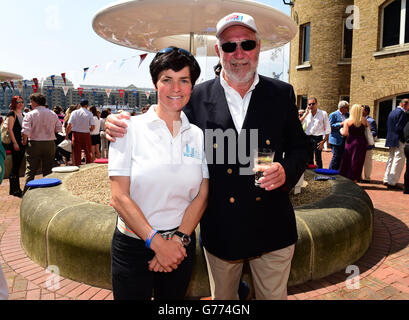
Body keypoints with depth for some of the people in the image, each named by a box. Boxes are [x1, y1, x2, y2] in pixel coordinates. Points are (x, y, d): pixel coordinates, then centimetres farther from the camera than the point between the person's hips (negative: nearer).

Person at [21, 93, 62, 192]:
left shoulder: (30, 114, -9)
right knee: (48, 170, 12)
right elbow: (59, 129, 5)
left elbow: (25, 131, -16)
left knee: (30, 170, 5)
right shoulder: (53, 114, 2)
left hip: (34, 144, -3)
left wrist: (24, 141, 0)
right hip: (50, 144, 3)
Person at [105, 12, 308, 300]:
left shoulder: (282, 94, 0)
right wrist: (124, 128, -14)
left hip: (273, 230, 1)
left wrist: (286, 171, -15)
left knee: (274, 295, 21)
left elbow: (299, 147, 7)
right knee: (222, 299, 22)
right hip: (220, 231, 0)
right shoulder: (198, 97, -4)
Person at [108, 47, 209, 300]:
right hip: (133, 246, -2)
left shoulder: (198, 135, 1)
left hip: (181, 246, 3)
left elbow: (202, 196, -1)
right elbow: (119, 197, -12)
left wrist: (178, 239, -12)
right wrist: (157, 242, -15)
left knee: (174, 295, 19)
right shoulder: (131, 128, -7)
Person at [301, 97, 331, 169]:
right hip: (308, 138, 4)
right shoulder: (306, 114, 9)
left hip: (318, 138, -4)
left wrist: (324, 141, -10)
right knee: (309, 159, 11)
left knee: (318, 159, -2)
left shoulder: (323, 113, -1)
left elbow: (328, 129, -2)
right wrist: (306, 113, -7)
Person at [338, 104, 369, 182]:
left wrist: (341, 130, 11)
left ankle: (346, 179, 12)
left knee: (348, 161, 9)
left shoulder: (347, 121, -5)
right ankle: (354, 180, 11)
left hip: (351, 142, -1)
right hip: (361, 142, 1)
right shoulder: (364, 120, -1)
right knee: (358, 162, 8)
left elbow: (345, 133, -8)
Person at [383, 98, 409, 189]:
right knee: (399, 161, -4)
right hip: (398, 141, -10)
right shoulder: (401, 112, -14)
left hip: (391, 140, 10)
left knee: (391, 159, 16)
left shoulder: (392, 112, 15)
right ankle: (392, 182, -4)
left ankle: (386, 180, 22)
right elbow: (400, 127, -20)